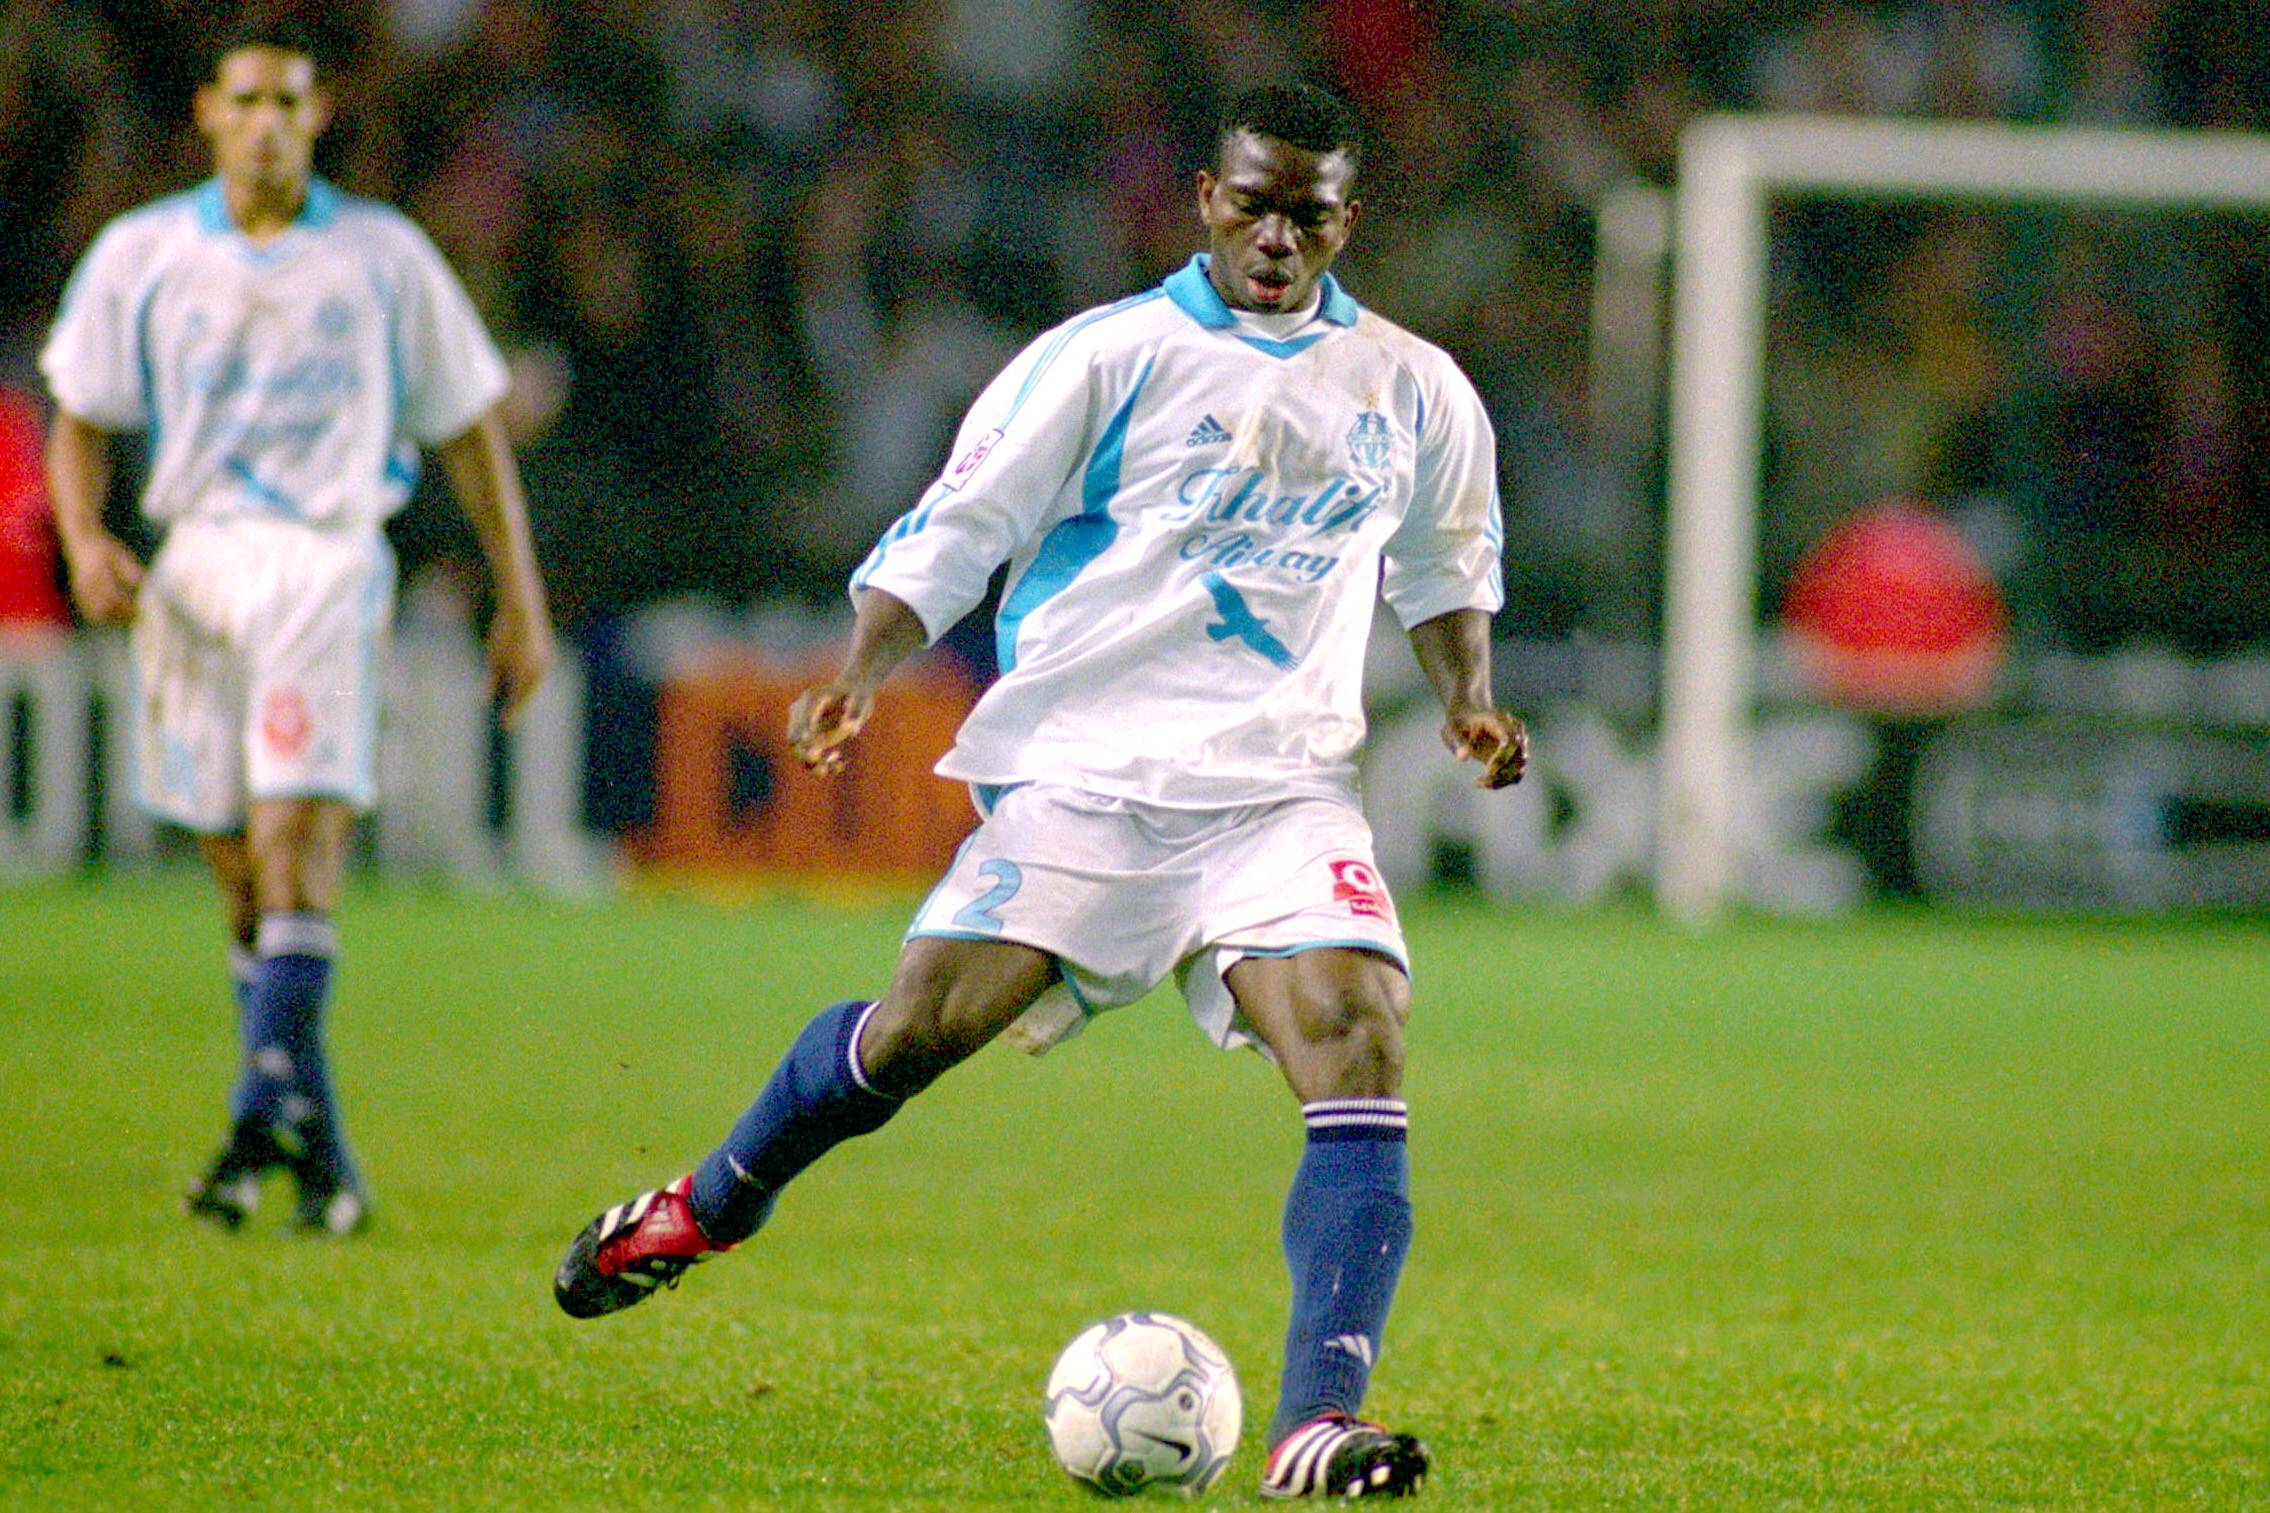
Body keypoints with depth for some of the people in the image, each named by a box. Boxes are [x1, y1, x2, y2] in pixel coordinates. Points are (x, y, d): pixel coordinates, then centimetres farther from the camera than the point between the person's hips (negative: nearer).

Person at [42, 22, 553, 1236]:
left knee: (296, 839, -20)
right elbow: (81, 418, 14)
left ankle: (266, 1112, -26)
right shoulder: (138, 256, 9)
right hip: (192, 570, 2)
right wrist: (86, 540, -6)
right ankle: (317, 1143, 13)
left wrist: (521, 600, 10)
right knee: (241, 874, 3)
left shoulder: (382, 257, 6)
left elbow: (467, 431, 12)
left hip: (328, 562, -2)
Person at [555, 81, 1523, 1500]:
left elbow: (1447, 571, 28)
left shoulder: (1415, 391, 12)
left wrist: (1468, 696, 9)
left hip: (1283, 788, 2)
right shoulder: (1112, 356, 1)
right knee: (922, 1025, -10)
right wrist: (862, 674, -14)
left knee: (1360, 1047, -21)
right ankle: (703, 1208, 21)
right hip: (1085, 768, -2)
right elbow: (954, 530, 1)